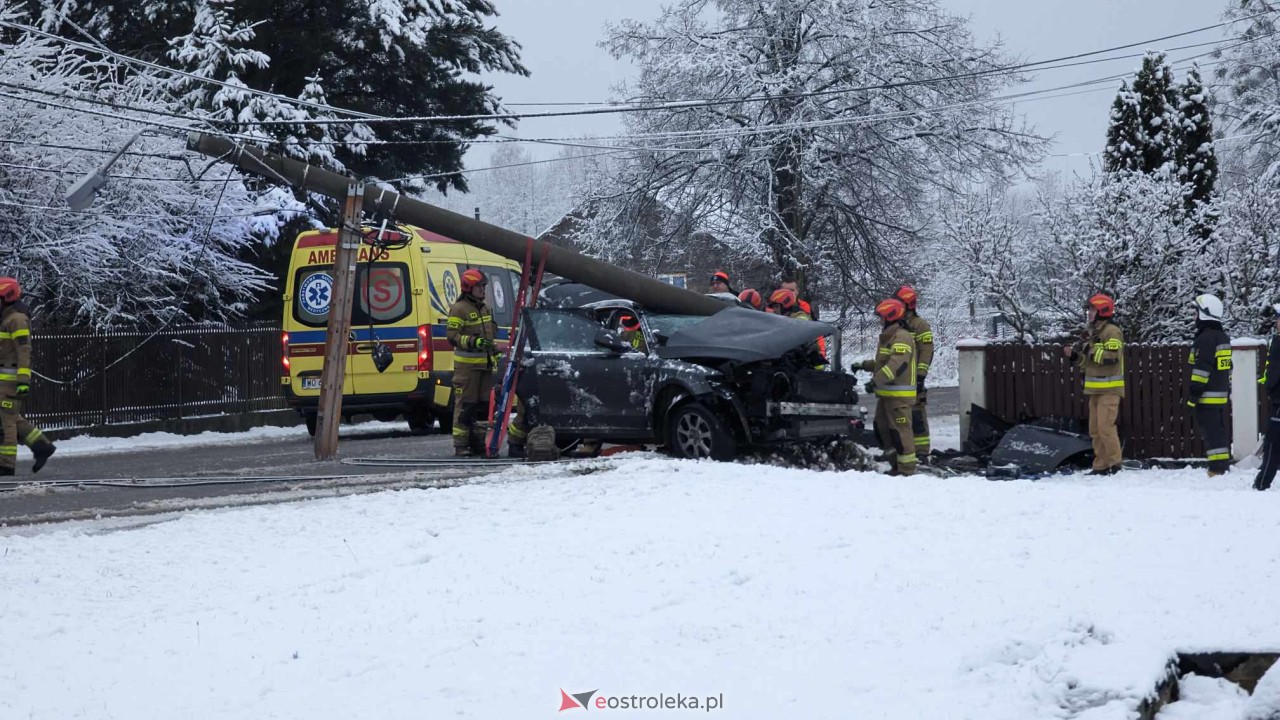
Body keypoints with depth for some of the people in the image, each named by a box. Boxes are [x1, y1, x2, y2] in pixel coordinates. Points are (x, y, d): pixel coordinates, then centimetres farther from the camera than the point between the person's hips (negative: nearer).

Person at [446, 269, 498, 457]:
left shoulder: (484, 308, 18)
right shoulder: (459, 309, -9)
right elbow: (452, 336, -16)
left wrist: (493, 353, 25)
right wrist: (473, 342, -27)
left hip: (485, 363, 8)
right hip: (467, 365, -8)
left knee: (484, 404, 10)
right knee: (465, 405, -8)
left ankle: (478, 441, 17)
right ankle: (461, 444, -7)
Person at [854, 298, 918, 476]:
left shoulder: (902, 337, -15)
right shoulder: (888, 336, 20)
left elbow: (896, 364, -28)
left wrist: (876, 381, -34)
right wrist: (864, 365, 24)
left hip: (899, 395, -11)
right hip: (886, 393, 11)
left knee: (900, 430, -9)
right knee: (882, 428, 15)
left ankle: (906, 468, -6)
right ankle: (896, 463, 23)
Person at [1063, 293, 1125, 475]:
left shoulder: (1112, 332, -10)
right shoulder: (1094, 333, 20)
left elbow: (1112, 357, -23)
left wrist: (1093, 351, -16)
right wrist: (1076, 356, 11)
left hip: (1109, 389, -10)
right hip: (1096, 389, 10)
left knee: (1105, 427, -14)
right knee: (1095, 429, 8)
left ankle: (1114, 463, -9)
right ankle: (1101, 465, 11)